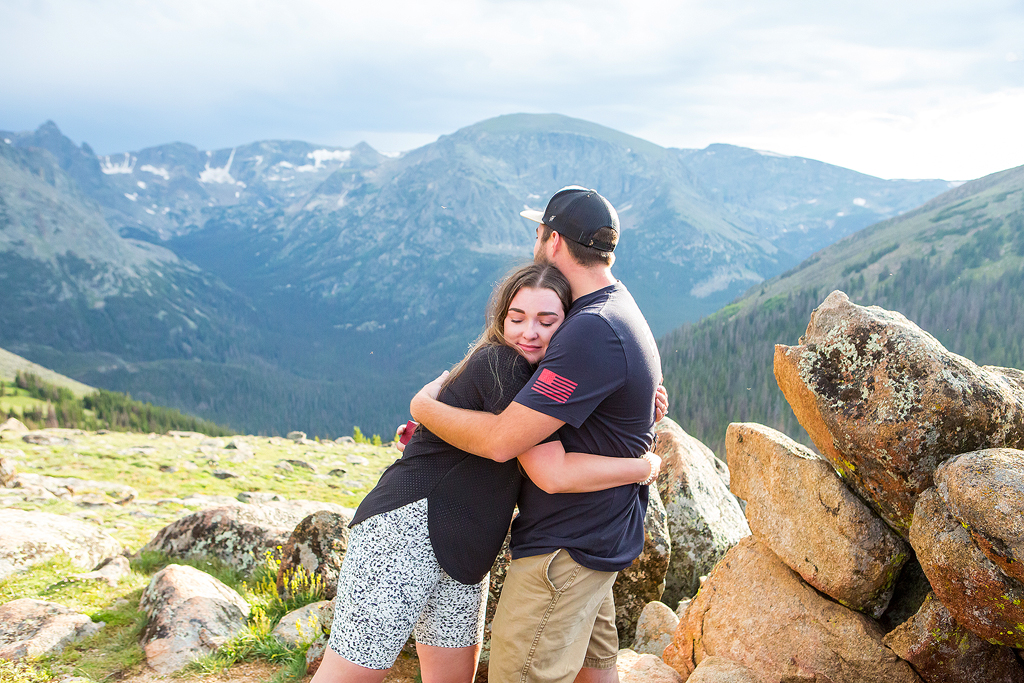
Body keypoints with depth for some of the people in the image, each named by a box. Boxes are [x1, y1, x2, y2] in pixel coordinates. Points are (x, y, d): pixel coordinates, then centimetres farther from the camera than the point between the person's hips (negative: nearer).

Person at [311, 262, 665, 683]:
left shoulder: (541, 378, 13)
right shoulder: (499, 364, -15)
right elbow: (554, 474, -20)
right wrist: (645, 467, -9)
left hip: (462, 553, 10)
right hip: (408, 526, -10)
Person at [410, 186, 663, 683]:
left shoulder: (594, 334, -26)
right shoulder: (614, 306, 9)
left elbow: (501, 441, -27)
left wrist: (426, 408, -9)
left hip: (567, 548, -10)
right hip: (595, 534, 10)